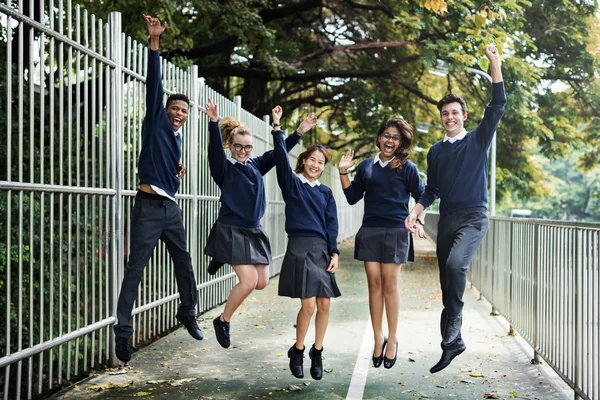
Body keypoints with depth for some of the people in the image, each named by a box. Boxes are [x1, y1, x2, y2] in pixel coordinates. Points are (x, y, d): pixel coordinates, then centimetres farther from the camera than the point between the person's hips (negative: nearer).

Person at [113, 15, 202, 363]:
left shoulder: (178, 137, 18)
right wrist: (155, 42, -19)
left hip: (171, 207, 7)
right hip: (149, 205, -7)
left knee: (184, 262, 15)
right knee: (136, 268, -8)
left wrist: (178, 170, 14)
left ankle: (188, 314, 31)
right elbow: (154, 84, -11)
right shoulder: (156, 122, 0)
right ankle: (123, 331, -7)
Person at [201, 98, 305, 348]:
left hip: (254, 231, 7)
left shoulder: (256, 166, 10)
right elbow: (215, 149, -23)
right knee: (249, 281, -14)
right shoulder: (224, 168, -6)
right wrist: (214, 123, -38)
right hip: (231, 231, -7)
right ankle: (223, 321, 6)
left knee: (261, 282, 6)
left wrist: (299, 133, -3)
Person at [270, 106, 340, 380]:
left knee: (324, 304, 1)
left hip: (322, 249, 4)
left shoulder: (326, 192, 15)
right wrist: (277, 127, -17)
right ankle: (297, 352, 12)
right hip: (299, 247, -4)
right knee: (308, 305, -10)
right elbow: (281, 157, -10)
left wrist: (334, 253, 1)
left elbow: (332, 224, 10)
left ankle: (317, 353, 18)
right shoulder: (292, 183, 5)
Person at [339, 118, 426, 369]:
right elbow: (352, 197, 12)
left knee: (390, 284, -2)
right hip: (369, 230, 3)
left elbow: (421, 198, 8)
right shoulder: (366, 166, 12)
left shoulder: (407, 168, 2)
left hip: (395, 231, -3)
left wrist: (419, 221, -6)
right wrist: (343, 172, 5)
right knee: (374, 283, 3)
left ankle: (392, 340, 9)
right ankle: (378, 338, 11)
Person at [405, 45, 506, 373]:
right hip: (446, 220, 5)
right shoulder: (436, 151, 15)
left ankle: (450, 331, -17)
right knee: (447, 282, 7)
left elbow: (497, 105, -6)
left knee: (456, 264, -30)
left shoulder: (478, 139, 5)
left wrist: (494, 64, -12)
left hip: (474, 217, -5)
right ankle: (452, 342, 16)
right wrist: (415, 212, 2)